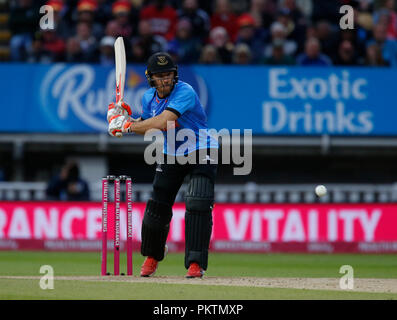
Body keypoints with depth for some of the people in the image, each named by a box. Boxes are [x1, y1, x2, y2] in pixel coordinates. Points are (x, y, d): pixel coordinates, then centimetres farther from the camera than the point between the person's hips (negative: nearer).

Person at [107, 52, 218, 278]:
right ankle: (152, 256, 29)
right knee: (157, 207, 5)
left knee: (198, 204, -21)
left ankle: (196, 263, -19)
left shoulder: (185, 92, -25)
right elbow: (149, 128, 13)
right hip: (171, 155, 6)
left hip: (201, 153, -6)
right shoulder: (149, 98, -1)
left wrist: (127, 126, -27)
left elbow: (162, 122, -35)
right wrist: (125, 119, -4)